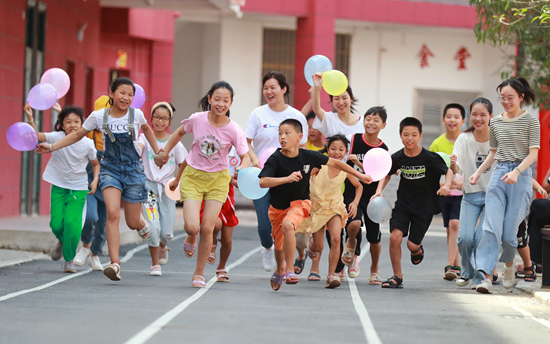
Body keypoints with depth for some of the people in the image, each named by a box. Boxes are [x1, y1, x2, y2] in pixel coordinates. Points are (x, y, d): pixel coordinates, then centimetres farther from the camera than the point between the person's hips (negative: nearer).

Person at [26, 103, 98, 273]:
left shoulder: (87, 144, -9)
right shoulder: (57, 138, -11)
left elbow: (95, 164, 6)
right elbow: (37, 136, -25)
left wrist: (95, 179, -10)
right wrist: (30, 118, -39)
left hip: (78, 189, -1)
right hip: (58, 187, 1)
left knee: (72, 222, -16)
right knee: (57, 224, -4)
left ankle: (69, 259, 2)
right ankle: (62, 242, 34)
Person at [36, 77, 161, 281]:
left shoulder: (136, 115, -4)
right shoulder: (98, 117, -5)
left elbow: (146, 129, 19)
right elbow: (77, 135, 6)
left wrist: (157, 152, 21)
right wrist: (52, 147, -1)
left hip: (133, 169, 1)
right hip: (110, 168, -1)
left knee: (132, 223, 5)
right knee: (112, 212, -23)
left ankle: (142, 225, 46)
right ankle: (115, 263, -23)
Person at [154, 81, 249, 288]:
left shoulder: (234, 130, -16)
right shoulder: (197, 119, -14)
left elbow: (245, 156, -6)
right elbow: (179, 133, 7)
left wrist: (242, 171, -28)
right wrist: (164, 153, 12)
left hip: (217, 179, 0)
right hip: (193, 176, 0)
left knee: (207, 228, -4)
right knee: (192, 227, -14)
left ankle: (199, 273, 16)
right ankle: (191, 238, 26)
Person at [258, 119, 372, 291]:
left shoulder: (309, 157, -13)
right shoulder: (275, 159, -18)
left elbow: (335, 163, 1)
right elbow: (262, 182, -31)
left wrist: (359, 175, 7)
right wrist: (287, 178, -42)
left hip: (299, 203, -1)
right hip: (277, 207, 1)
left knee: (287, 225, -33)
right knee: (279, 246, 13)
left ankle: (290, 270, -24)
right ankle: (279, 270, 49)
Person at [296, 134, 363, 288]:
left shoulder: (345, 170, -6)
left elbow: (358, 186, 11)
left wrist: (355, 202, -3)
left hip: (334, 208, 1)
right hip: (316, 207, -1)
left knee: (336, 238, -23)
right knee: (318, 248, 5)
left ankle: (331, 275, -16)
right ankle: (312, 245, 46)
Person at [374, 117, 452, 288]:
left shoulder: (430, 157, -17)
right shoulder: (397, 157, -8)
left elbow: (448, 172, -6)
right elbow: (387, 174, 11)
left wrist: (446, 186, -27)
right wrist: (379, 190, -5)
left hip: (425, 206, -2)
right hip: (403, 203, 2)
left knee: (412, 244, -3)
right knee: (395, 237, -16)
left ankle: (418, 249, 39)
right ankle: (397, 277, 0)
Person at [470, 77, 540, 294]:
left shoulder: (530, 122, 0)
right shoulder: (496, 123, 13)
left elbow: (533, 154, -6)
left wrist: (516, 171, -21)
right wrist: (478, 172, 11)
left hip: (521, 176, -3)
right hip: (498, 174, 3)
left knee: (510, 229, -3)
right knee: (492, 226, -11)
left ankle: (509, 266, 27)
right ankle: (487, 276, -18)